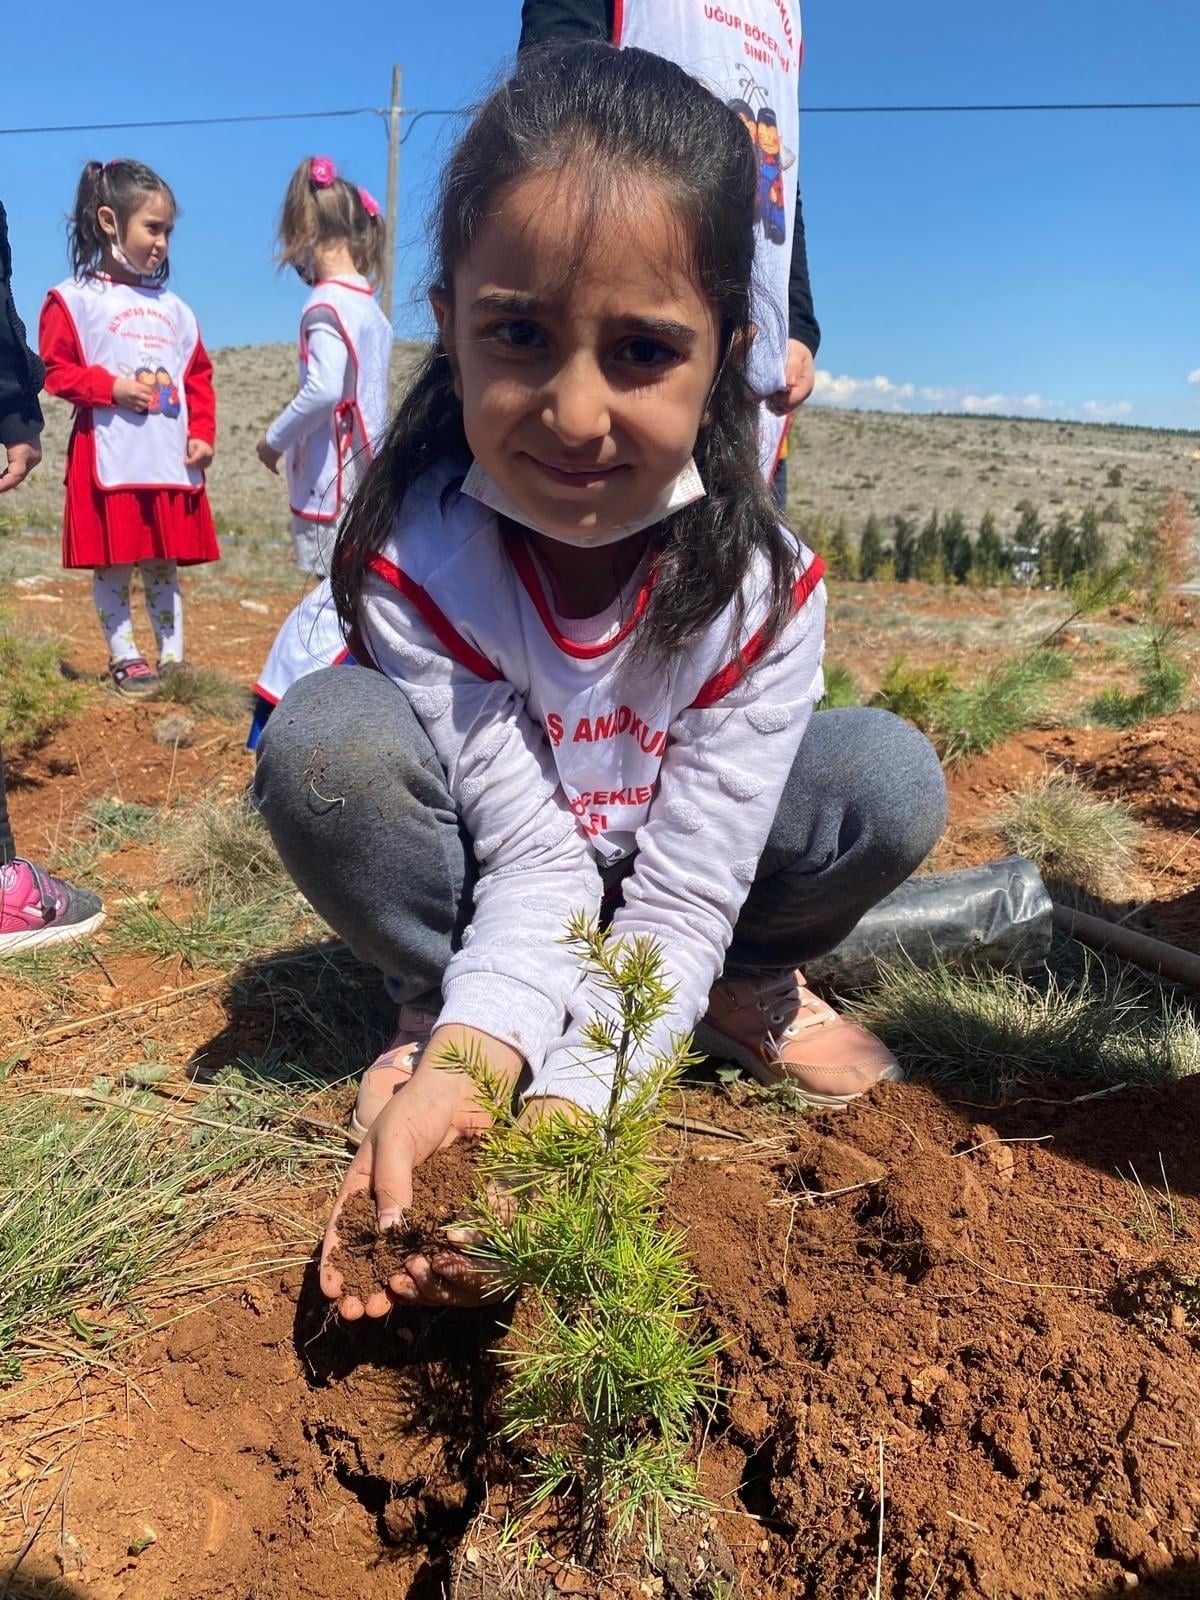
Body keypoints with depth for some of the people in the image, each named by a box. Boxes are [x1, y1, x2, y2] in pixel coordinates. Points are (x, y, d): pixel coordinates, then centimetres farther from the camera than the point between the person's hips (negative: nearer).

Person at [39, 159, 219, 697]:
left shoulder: (172, 308, 13)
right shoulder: (73, 300, -2)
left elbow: (198, 376, 15)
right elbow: (56, 370, -5)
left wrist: (202, 433, 3)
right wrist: (112, 387, -18)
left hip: (170, 460, 5)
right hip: (108, 460, -4)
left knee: (165, 561, 11)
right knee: (112, 562, 2)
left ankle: (173, 656, 18)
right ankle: (125, 657, 11)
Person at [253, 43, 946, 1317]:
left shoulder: (764, 587, -26)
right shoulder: (413, 566, -28)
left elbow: (678, 899, -27)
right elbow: (535, 858, -26)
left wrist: (560, 1116, -41)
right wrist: (467, 1056, -44)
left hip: (673, 887, 2)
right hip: (500, 890, -1)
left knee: (893, 780, -24)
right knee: (325, 741, -31)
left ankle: (750, 990, 6)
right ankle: (435, 1012, -4)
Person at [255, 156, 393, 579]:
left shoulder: (326, 303, -12)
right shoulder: (367, 302, 12)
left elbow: (324, 389, -25)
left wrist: (275, 439, -11)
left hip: (333, 481, -8)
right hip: (365, 475, 8)